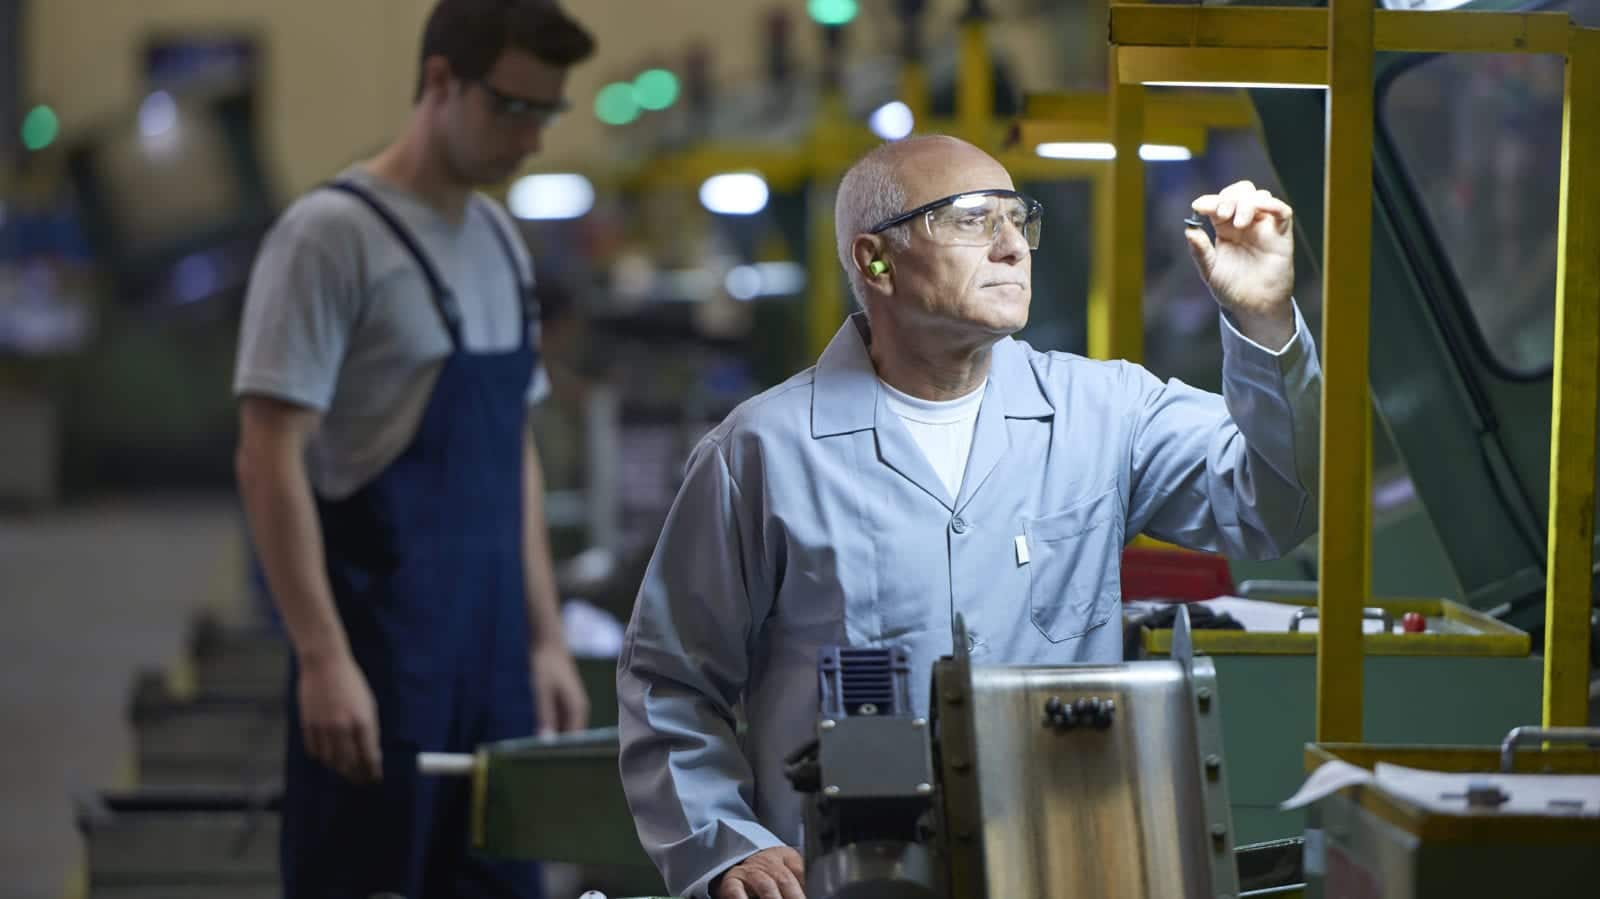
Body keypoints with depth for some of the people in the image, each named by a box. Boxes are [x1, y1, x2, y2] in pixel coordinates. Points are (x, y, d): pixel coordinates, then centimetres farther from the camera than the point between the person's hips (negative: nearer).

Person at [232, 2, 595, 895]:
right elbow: (270, 461, -15)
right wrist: (323, 657, -21)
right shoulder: (333, 236, -11)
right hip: (382, 653, -8)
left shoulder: (499, 242, 14)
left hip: (491, 656, 8)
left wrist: (547, 639, 16)